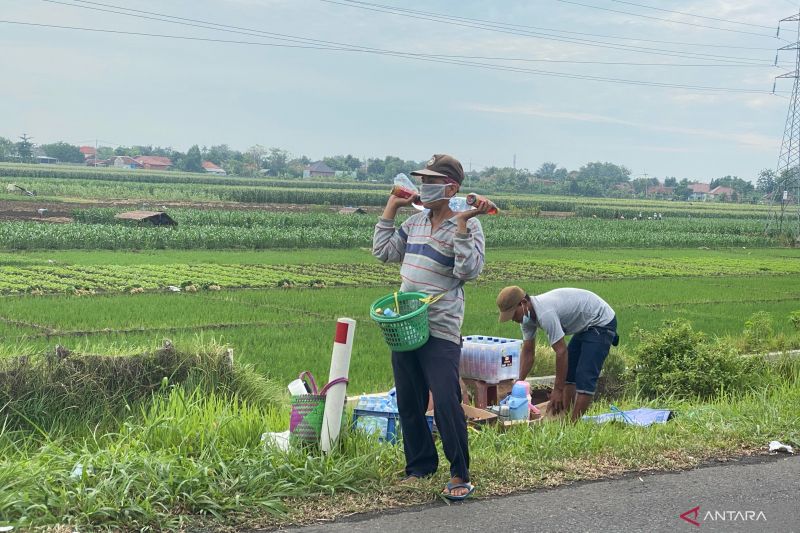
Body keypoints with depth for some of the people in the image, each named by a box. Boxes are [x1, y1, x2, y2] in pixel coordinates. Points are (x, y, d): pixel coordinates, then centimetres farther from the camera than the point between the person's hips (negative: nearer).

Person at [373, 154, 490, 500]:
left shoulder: (468, 226, -9)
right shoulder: (415, 222, 12)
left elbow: (469, 270, -21)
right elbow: (383, 251, 17)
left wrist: (462, 224, -25)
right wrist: (391, 208, 15)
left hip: (440, 331, -7)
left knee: (446, 403, -12)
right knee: (409, 403, 13)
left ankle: (460, 475, 1)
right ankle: (420, 466, 27)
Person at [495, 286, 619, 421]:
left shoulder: (545, 313, -33)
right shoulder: (527, 316, -3)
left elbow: (561, 352, -30)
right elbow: (527, 353, 5)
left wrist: (558, 389, -23)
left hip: (601, 322, -10)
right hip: (585, 325, 10)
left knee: (585, 376, -15)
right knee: (568, 371, 11)